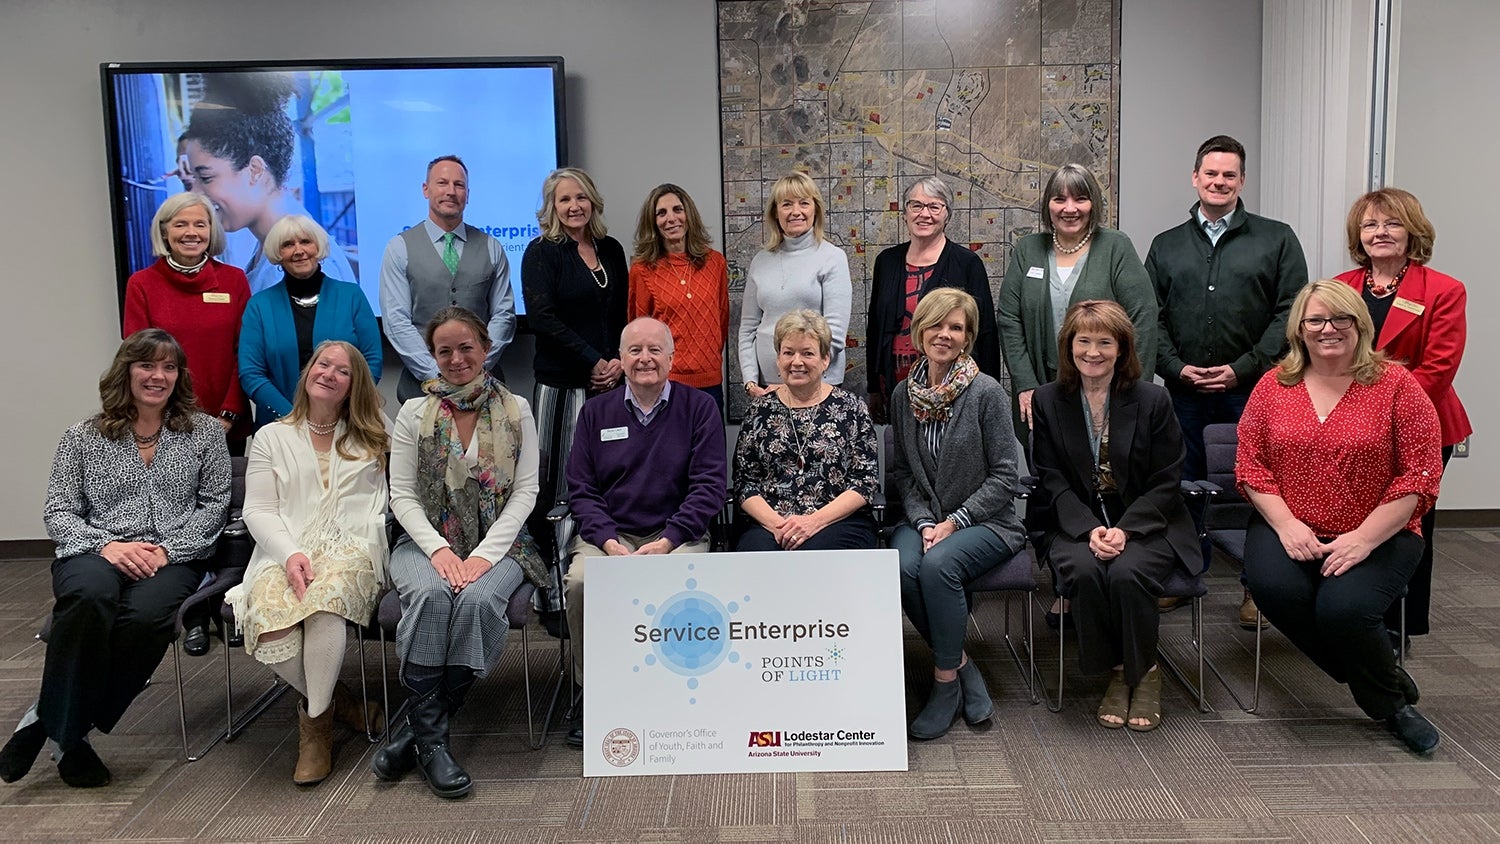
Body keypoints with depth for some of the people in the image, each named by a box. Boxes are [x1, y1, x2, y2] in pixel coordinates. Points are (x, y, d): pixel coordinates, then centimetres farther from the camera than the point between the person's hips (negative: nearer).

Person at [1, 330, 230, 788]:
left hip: (173, 558, 0)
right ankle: (66, 731, -21)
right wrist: (106, 544, -12)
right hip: (96, 554, 0)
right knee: (91, 595, -38)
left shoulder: (204, 432, 12)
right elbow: (57, 511, 7)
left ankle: (53, 719, -16)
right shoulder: (83, 437, 12)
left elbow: (213, 504, 7)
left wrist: (168, 549, -8)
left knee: (146, 613, -36)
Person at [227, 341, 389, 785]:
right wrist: (291, 554, -8)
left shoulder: (372, 440, 24)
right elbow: (258, 511, 8)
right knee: (269, 624, -32)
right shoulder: (272, 437, 22)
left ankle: (315, 717, -19)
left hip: (350, 551, -1)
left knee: (325, 599, -37)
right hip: (284, 553, 1)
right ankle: (337, 699, -6)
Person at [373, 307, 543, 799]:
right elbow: (402, 495, 3)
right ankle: (430, 739, -24)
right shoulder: (415, 413, 8)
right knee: (430, 595, -33)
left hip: (496, 544, 0)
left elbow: (525, 491, 0)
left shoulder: (515, 411, 6)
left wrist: (485, 554, -14)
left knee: (478, 599, -33)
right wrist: (438, 549, -15)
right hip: (428, 542, 1)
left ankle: (416, 723, -18)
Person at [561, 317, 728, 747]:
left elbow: (710, 485, -2)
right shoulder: (596, 412, 12)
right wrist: (610, 542, -11)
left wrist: (666, 542, -14)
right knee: (579, 581, -29)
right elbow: (581, 489, 7)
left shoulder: (699, 407, 6)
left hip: (676, 533, -2)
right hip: (608, 533, 2)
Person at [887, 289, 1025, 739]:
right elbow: (902, 471, 7)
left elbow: (1003, 475, -8)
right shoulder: (904, 394, 5)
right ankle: (963, 666, -9)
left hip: (987, 521, -3)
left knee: (938, 565, -33)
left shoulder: (986, 393, -9)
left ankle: (946, 680, -14)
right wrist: (924, 522, -9)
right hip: (924, 519, 4)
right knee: (903, 567, -28)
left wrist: (954, 522, -14)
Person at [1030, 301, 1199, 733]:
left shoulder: (1153, 400, -1)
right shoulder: (1047, 400, 3)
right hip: (1076, 524, 1)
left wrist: (1125, 530, -17)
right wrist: (1090, 529, -17)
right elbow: (1052, 481, -1)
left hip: (1144, 524, -1)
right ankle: (1115, 670, -7)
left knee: (1127, 573, -31)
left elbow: (1166, 483, -2)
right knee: (1086, 572, -30)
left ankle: (1144, 673, -4)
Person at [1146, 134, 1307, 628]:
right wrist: (1177, 367, -6)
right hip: (1185, 392, 2)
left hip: (1253, 392, -2)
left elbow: (1290, 313, -2)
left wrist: (1244, 368, -11)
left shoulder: (1277, 240, 5)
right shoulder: (1167, 246, 13)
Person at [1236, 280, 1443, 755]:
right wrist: (1287, 525, -11)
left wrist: (1363, 538, -15)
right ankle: (1389, 699, -3)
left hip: (1378, 535, -3)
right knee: (1274, 587, -27)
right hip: (1289, 529, 3)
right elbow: (1250, 465, 4)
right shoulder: (1274, 387, 6)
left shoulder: (1396, 385, -2)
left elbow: (1419, 475, -6)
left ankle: (1389, 693, 8)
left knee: (1343, 607, -29)